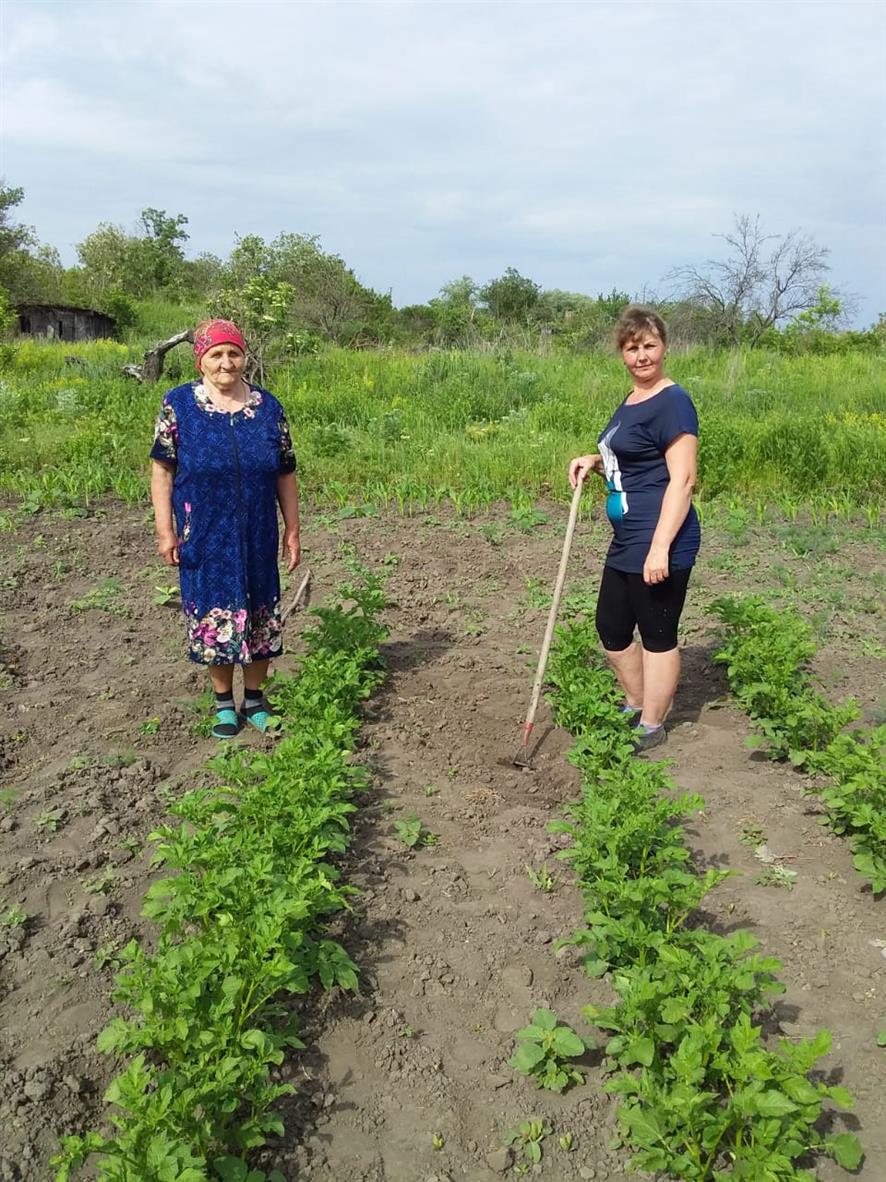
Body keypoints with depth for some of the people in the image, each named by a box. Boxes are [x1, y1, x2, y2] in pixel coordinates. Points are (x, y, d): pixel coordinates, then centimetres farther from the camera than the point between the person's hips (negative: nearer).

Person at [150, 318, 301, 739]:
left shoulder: (268, 406, 2)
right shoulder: (178, 404, -3)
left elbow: (285, 474, 6)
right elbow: (162, 469, -2)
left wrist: (292, 530, 4)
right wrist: (165, 530, -7)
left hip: (257, 537, 2)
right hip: (204, 538, -2)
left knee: (261, 614, 9)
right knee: (213, 615, 7)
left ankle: (254, 699, 27)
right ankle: (223, 701, 25)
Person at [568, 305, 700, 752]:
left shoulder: (671, 402, -14)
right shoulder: (631, 401, 14)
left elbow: (682, 479, -19)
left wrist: (660, 547, -24)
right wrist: (595, 461, 7)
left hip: (658, 545, -10)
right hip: (627, 543, 10)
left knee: (657, 635, 5)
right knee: (612, 627, 19)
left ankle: (651, 728, 22)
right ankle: (635, 706, 39)